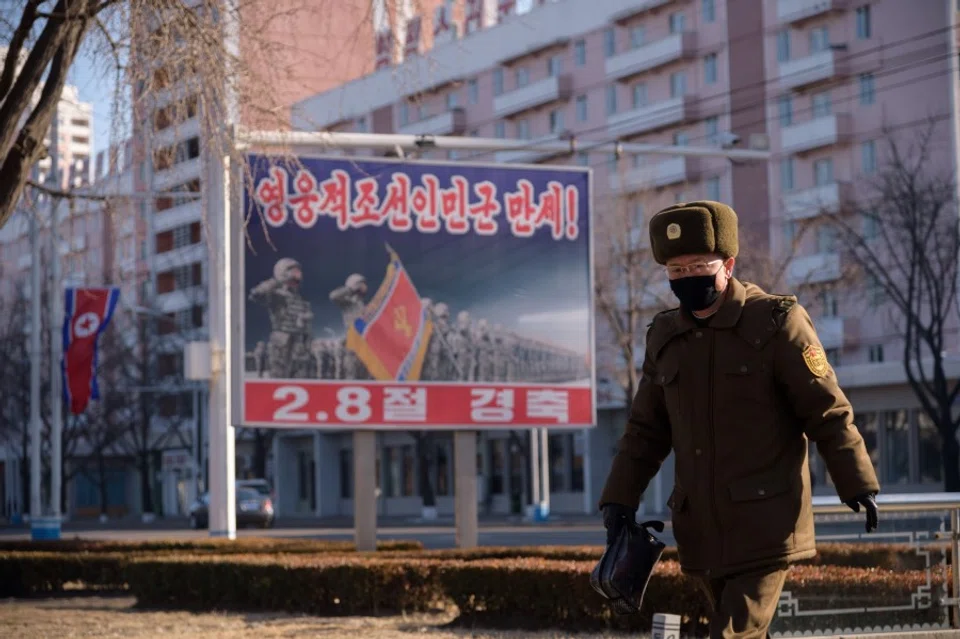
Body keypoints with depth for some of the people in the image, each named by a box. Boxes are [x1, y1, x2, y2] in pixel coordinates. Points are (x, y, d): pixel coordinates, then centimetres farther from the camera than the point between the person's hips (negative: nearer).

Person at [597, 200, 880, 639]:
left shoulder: (777, 323, -6)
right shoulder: (664, 336, 10)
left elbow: (828, 412, -5)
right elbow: (646, 429, 16)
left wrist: (858, 484, -9)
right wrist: (620, 499, 8)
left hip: (764, 527, -6)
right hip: (702, 532, 6)